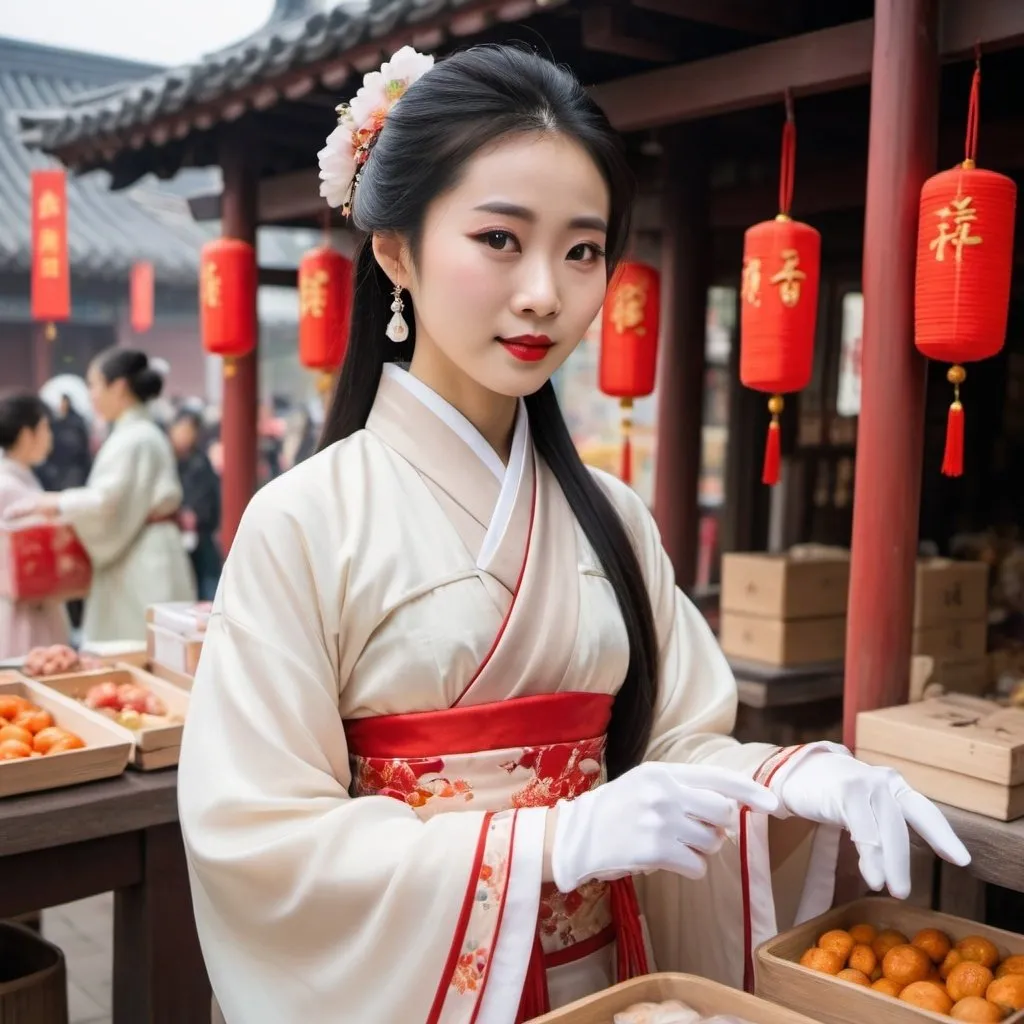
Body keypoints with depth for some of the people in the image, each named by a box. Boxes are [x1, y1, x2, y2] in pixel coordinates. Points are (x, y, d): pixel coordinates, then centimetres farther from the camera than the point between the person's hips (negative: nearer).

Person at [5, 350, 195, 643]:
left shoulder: (134, 440, -15)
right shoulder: (140, 433, 15)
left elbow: (107, 500, -20)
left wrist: (50, 503, -9)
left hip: (141, 562, -10)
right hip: (139, 556, 10)